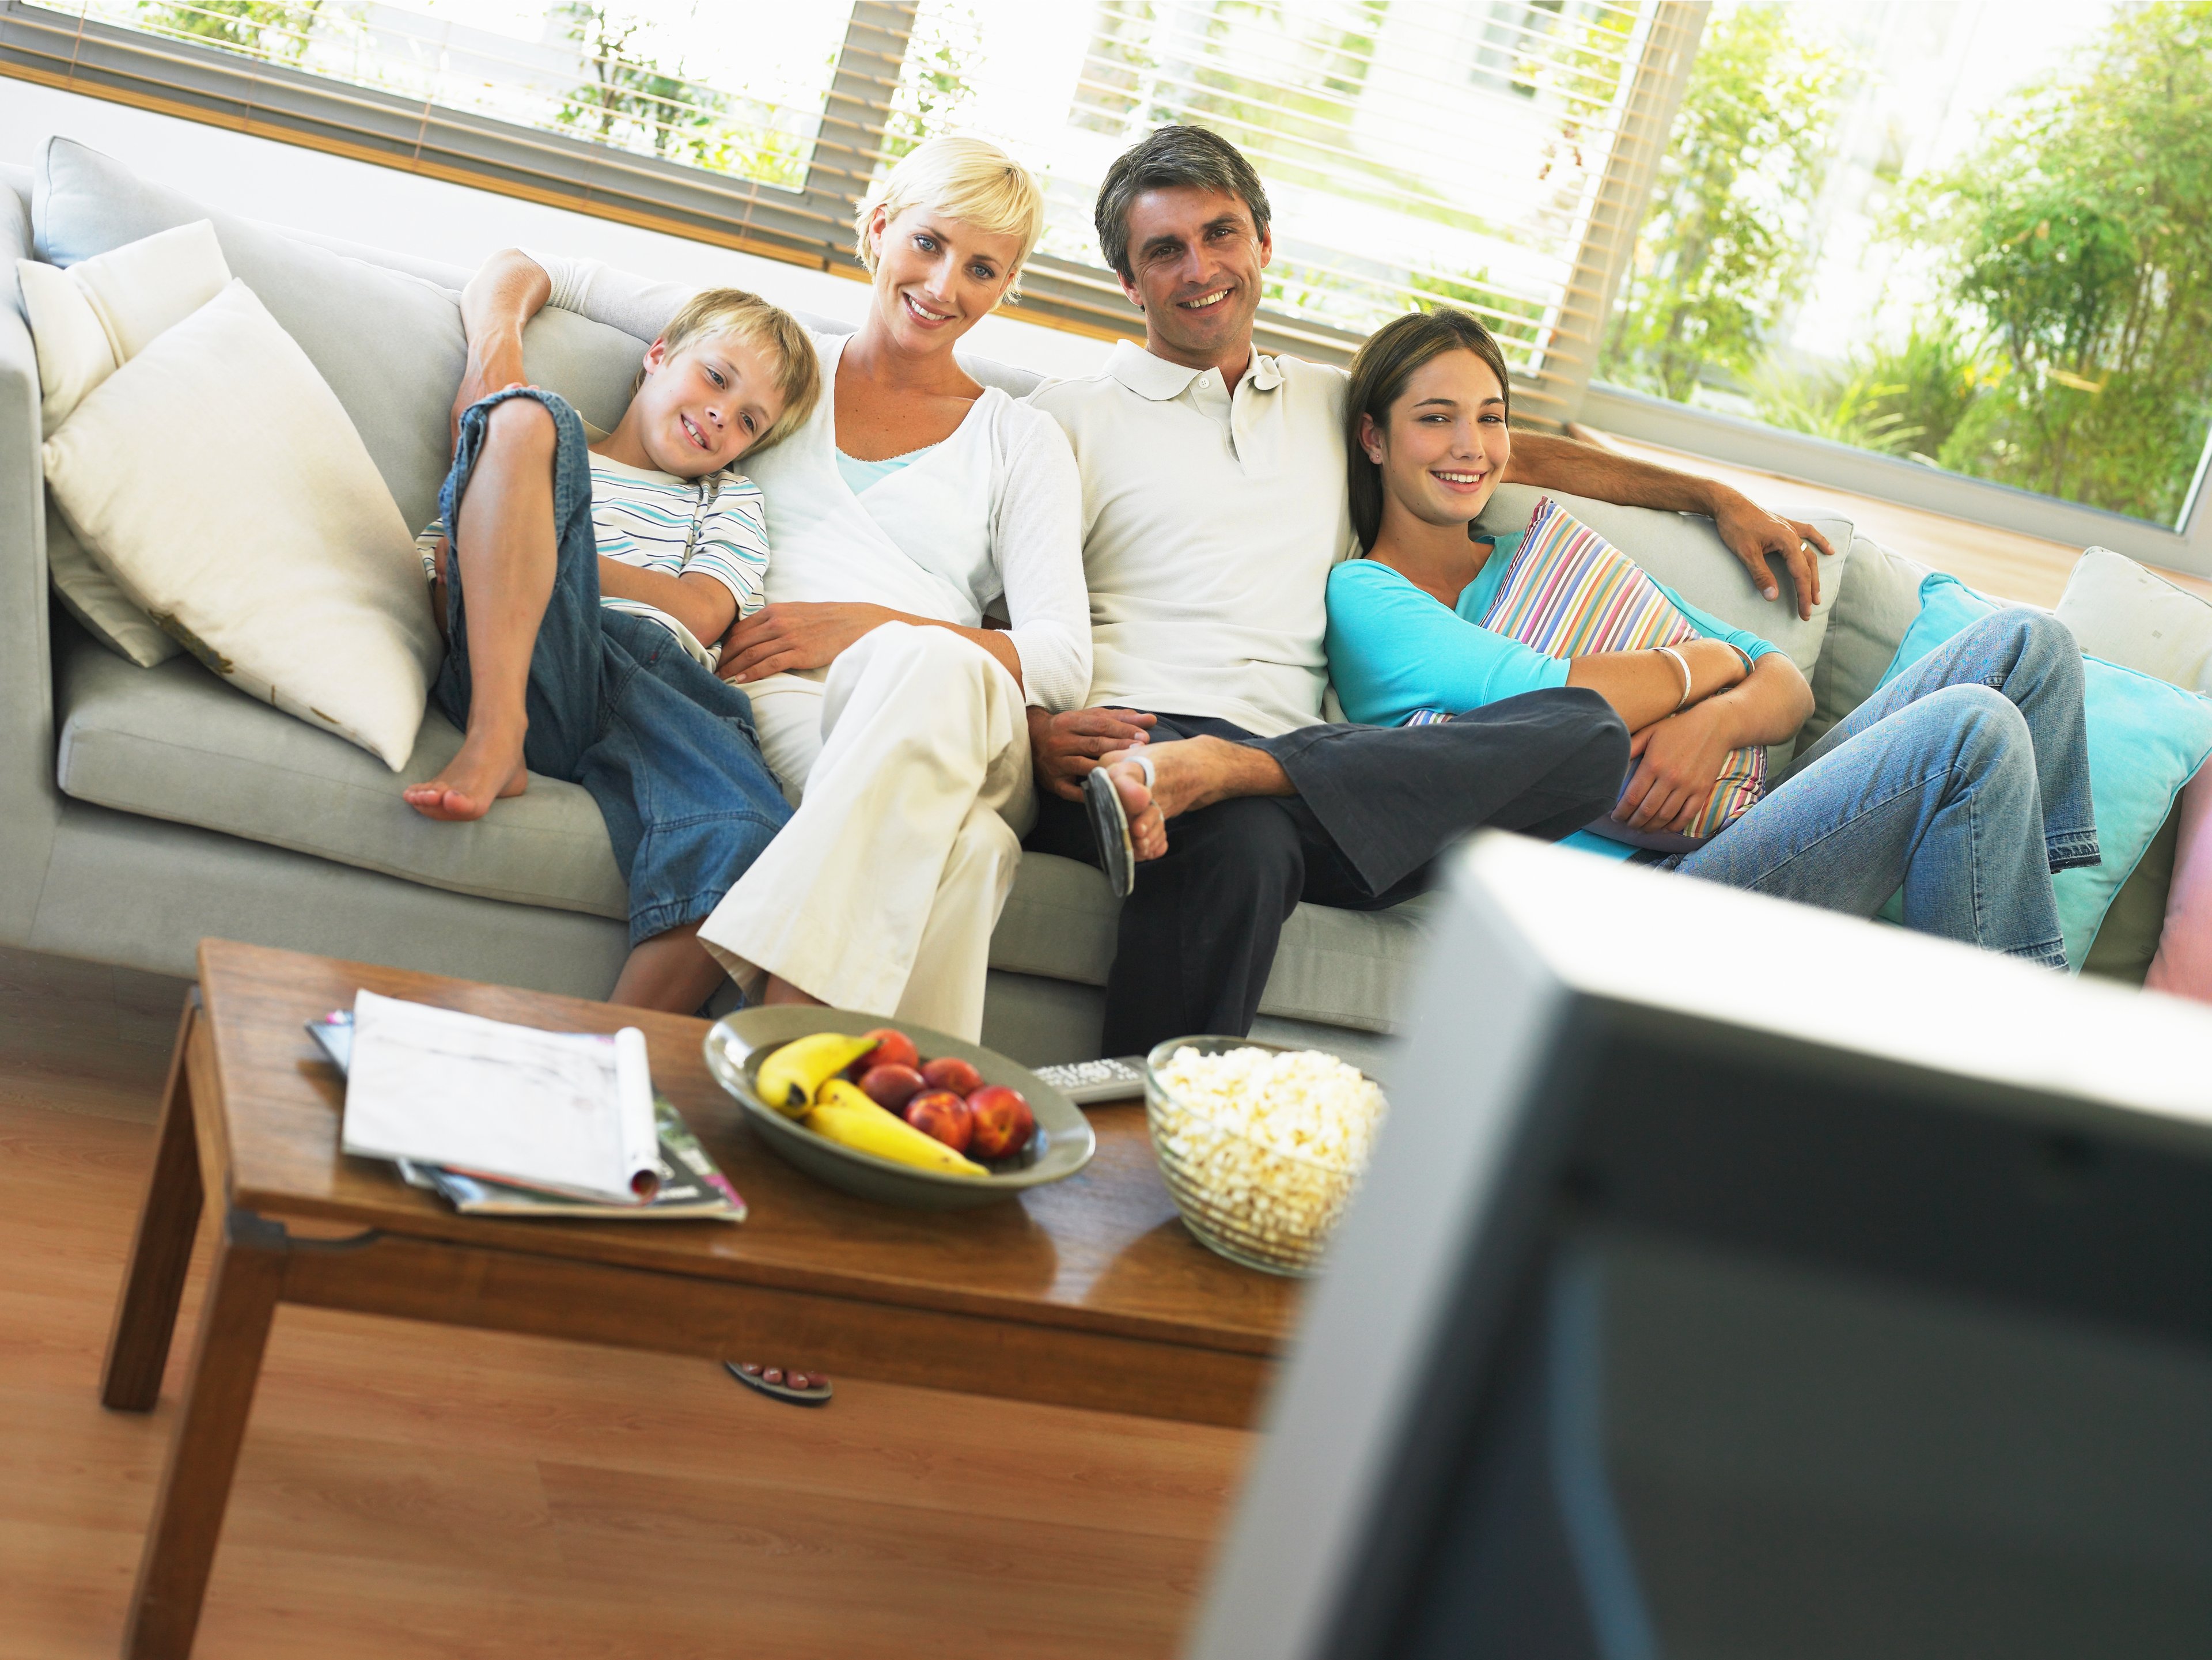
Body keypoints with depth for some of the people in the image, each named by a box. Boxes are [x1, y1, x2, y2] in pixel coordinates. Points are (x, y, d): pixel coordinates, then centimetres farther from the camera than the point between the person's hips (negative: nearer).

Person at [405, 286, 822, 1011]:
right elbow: (436, 575, 20)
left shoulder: (731, 500, 35)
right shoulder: (550, 455, 32)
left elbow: (701, 614, 13)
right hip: (526, 660, 0)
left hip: (660, 692, 1)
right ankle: (497, 738, -32)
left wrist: (550, 549, 4)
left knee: (748, 840, -34)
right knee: (528, 416, -21)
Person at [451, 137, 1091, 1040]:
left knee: (931, 665, -41)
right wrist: (497, 336, 2)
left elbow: (1063, 661, 7)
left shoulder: (1023, 441, 22)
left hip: (960, 708, 1)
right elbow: (525, 269, 28)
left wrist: (859, 624, -7)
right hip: (773, 697, 0)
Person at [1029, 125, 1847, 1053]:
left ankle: (1222, 772, -36)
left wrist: (1719, 500, 37)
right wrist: (1036, 732, -18)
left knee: (1589, 731, -23)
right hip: (1136, 730, -4)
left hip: (1304, 763, 5)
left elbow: (1512, 451, 38)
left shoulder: (1327, 402, 30)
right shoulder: (1074, 416, 16)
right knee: (1241, 845, -41)